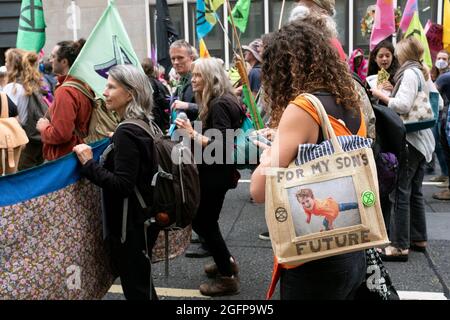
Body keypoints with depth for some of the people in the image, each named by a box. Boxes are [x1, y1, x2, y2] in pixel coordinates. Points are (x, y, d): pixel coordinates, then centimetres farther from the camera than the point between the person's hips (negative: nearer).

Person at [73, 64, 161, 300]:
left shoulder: (126, 134, -22)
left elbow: (122, 185, -27)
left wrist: (89, 163, -23)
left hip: (130, 226, -10)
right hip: (143, 218, 10)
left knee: (136, 289, 5)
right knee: (142, 283, 23)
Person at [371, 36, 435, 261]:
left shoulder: (410, 73, -11)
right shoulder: (423, 74, 16)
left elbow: (403, 105, -23)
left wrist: (381, 95, -10)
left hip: (410, 139, -10)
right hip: (422, 139, 10)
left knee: (402, 192, -8)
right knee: (414, 191, 15)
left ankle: (400, 246, -6)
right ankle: (419, 238, 23)